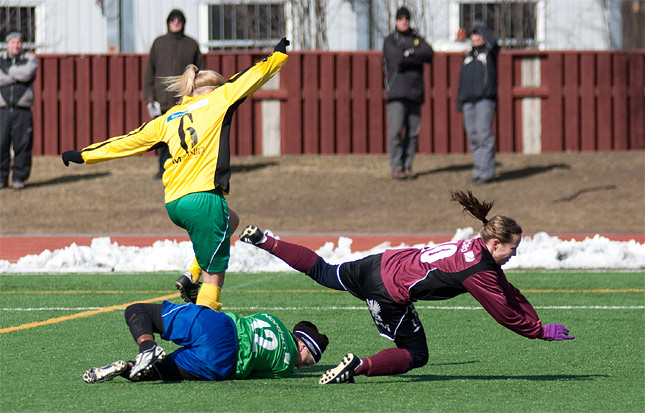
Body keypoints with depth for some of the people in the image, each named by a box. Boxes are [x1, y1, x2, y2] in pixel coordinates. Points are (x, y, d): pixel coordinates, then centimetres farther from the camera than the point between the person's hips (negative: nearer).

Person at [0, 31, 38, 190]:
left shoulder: (30, 59, 10)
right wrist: (17, 76, -8)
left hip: (23, 112, 0)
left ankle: (19, 178, 5)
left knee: (22, 145, -4)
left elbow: (27, 73, -13)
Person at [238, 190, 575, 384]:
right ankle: (357, 366, -15)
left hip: (382, 264, 9)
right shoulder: (479, 272, -20)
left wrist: (537, 322, 7)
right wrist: (541, 332, -5)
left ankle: (263, 240, 27)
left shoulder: (476, 248, 7)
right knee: (415, 356, 3)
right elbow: (506, 314, -14)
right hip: (392, 293, -9)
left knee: (323, 272, 26)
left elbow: (510, 295, 13)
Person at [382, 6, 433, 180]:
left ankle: (407, 166, 6)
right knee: (395, 131, -10)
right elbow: (397, 59, -14)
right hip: (397, 93, -4)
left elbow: (429, 53, -3)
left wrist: (410, 52, -11)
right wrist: (418, 57, -4)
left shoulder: (417, 39, 16)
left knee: (413, 132, 1)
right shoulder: (390, 41, 4)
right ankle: (396, 168, -7)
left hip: (415, 94, 4)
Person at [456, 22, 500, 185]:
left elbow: (492, 42, -18)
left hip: (485, 99, -6)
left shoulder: (490, 53, 6)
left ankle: (486, 172, -11)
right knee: (473, 136, 5)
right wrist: (459, 101, 17)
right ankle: (478, 171, 9)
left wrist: (481, 29, -4)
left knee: (484, 134, -11)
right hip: (468, 101, 6)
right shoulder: (467, 56, 21)